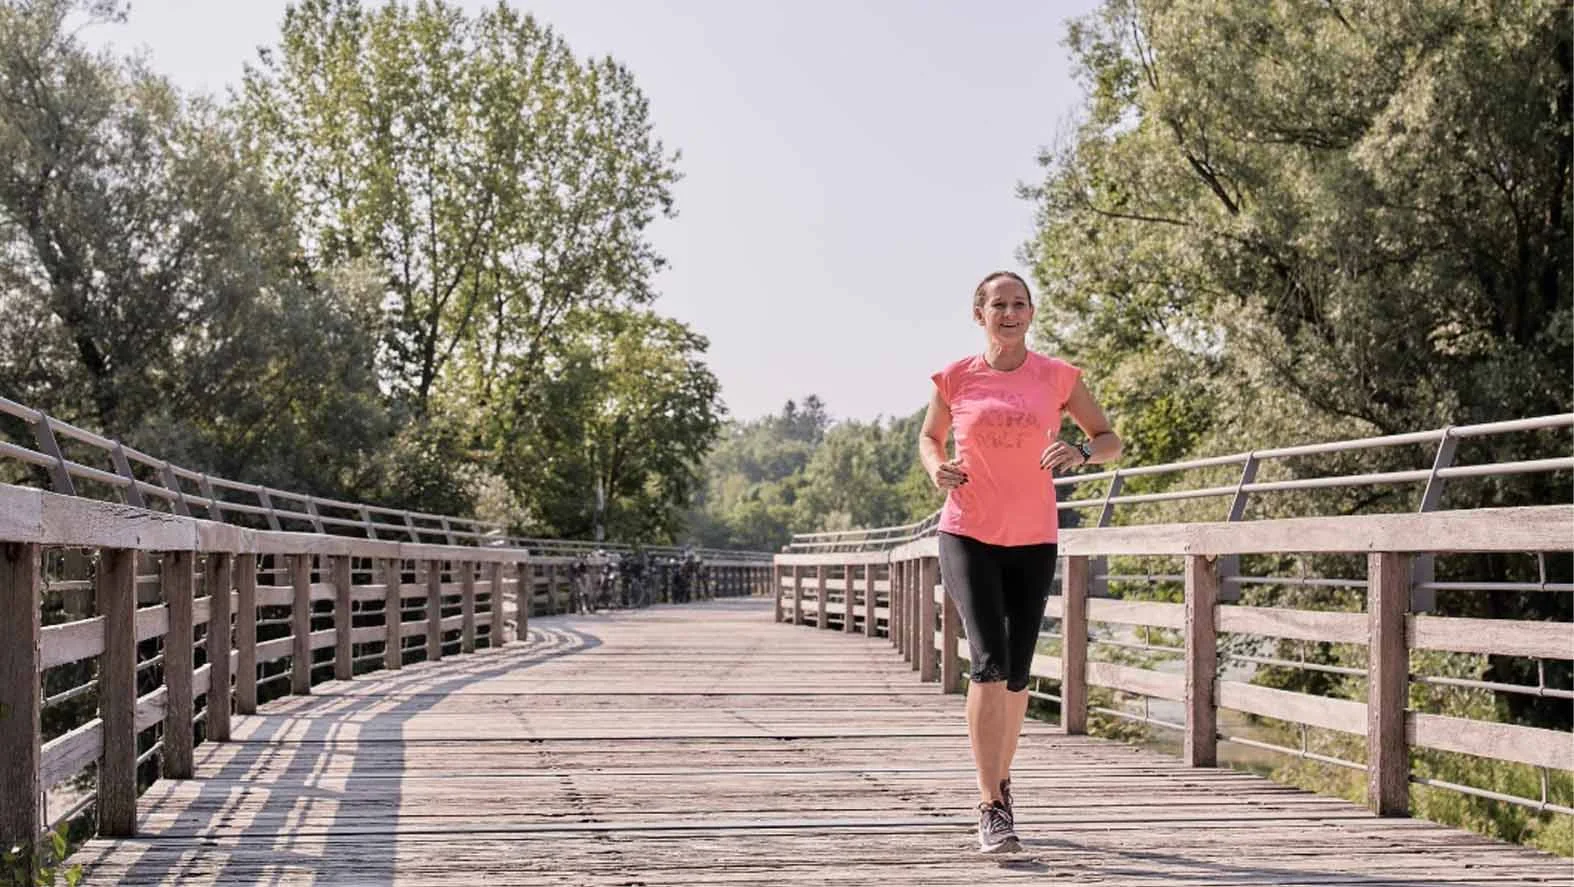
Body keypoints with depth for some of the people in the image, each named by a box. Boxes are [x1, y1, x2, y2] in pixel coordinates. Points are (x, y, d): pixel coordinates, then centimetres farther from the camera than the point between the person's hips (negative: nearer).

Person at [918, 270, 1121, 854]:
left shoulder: (1056, 376, 0)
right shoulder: (956, 378, -1)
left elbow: (1110, 442, 5)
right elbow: (928, 438, 15)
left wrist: (1081, 452, -18)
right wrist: (936, 468, -8)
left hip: (1033, 541, 2)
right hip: (968, 536, -2)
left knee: (1017, 673, 10)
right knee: (989, 664, -17)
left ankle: (998, 785, 32)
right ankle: (992, 808, -14)